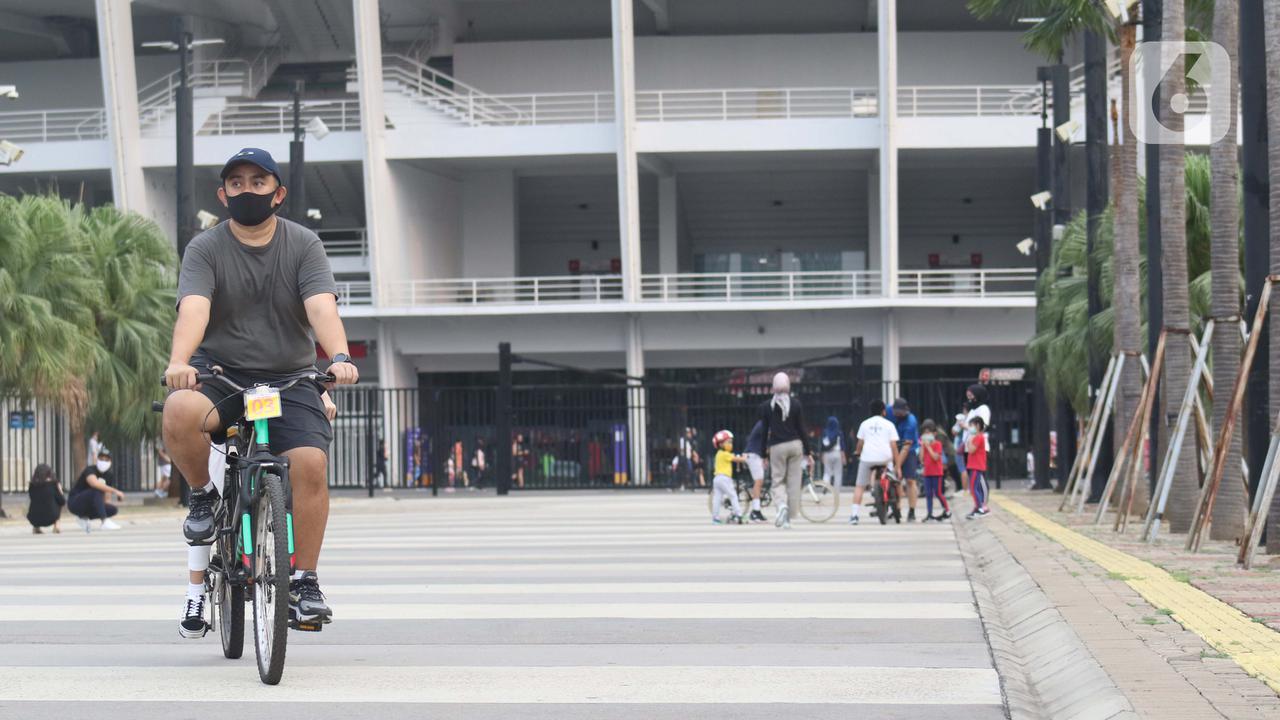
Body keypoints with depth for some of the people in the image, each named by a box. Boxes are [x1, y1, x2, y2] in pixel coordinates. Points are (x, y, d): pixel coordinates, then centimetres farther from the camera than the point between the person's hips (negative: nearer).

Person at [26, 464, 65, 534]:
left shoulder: (32, 485, 1)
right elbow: (62, 501, 2)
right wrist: (60, 490, 20)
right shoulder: (53, 484, -4)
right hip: (50, 519, -2)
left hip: (34, 520, 2)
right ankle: (56, 526, 19)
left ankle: (36, 528, 21)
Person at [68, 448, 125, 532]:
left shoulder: (109, 476, 4)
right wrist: (115, 491, -43)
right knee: (97, 490, -32)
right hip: (75, 503, -8)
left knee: (113, 510, -12)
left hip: (89, 507, 8)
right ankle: (104, 522, -38)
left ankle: (83, 518, 2)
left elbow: (105, 498, 5)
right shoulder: (90, 470, -19)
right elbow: (94, 484, -42)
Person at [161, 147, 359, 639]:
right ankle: (202, 496, -3)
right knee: (180, 412, -34)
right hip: (219, 374, -1)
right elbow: (193, 308, -18)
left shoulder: (303, 245, 2)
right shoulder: (205, 249, -1)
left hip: (290, 379, 1)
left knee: (310, 463, -23)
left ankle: (304, 582, -8)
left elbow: (321, 307, -14)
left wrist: (340, 357, -34)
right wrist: (178, 363, -38)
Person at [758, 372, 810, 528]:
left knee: (778, 480, 7)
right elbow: (801, 429, 1)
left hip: (776, 447, -1)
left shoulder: (766, 406, -1)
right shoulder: (796, 404, 0)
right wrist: (807, 451, 8)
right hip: (795, 445, 1)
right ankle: (788, 518, 7)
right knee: (794, 481, 6)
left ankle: (782, 504, -24)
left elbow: (764, 432, 2)